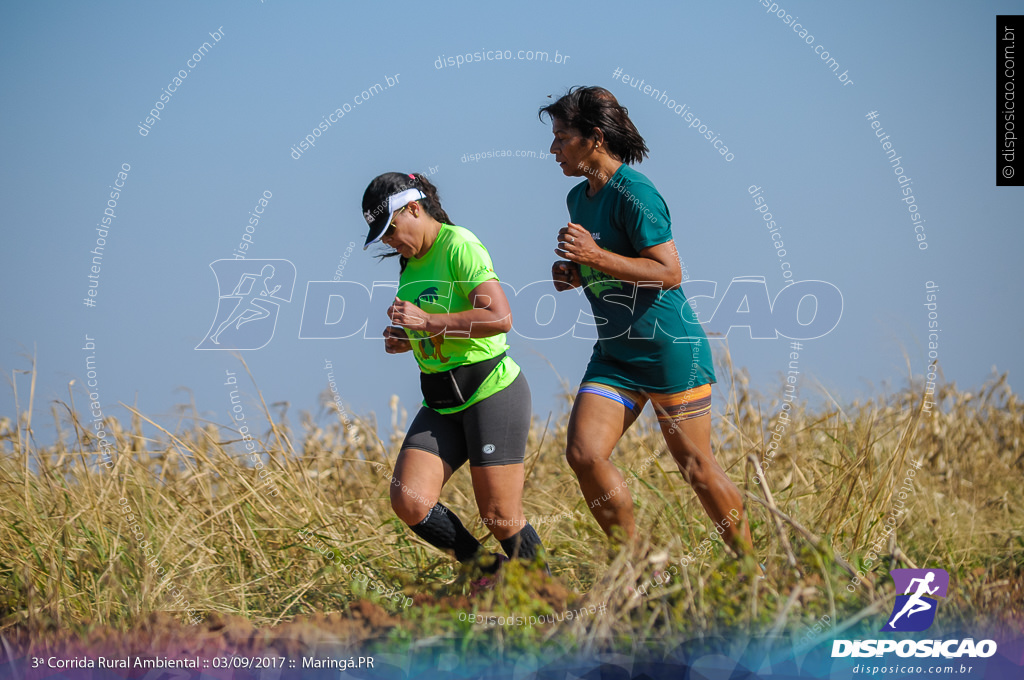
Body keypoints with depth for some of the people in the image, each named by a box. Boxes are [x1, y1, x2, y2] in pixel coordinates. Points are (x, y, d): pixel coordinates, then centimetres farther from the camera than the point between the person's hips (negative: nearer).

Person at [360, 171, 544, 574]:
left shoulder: (460, 246, -12)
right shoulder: (412, 260, 13)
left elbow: (499, 318, -25)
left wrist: (427, 321, -22)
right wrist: (403, 340, 8)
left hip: (492, 393, -8)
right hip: (442, 404, 8)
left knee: (499, 517, -6)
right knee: (408, 500, -10)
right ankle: (487, 571, 6)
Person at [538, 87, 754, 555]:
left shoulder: (634, 192, -15)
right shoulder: (579, 198, 12)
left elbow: (669, 272, -20)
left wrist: (596, 257, -24)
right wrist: (574, 274, 5)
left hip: (671, 349, -8)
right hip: (614, 355, 8)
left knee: (696, 467, -1)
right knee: (583, 454, -9)